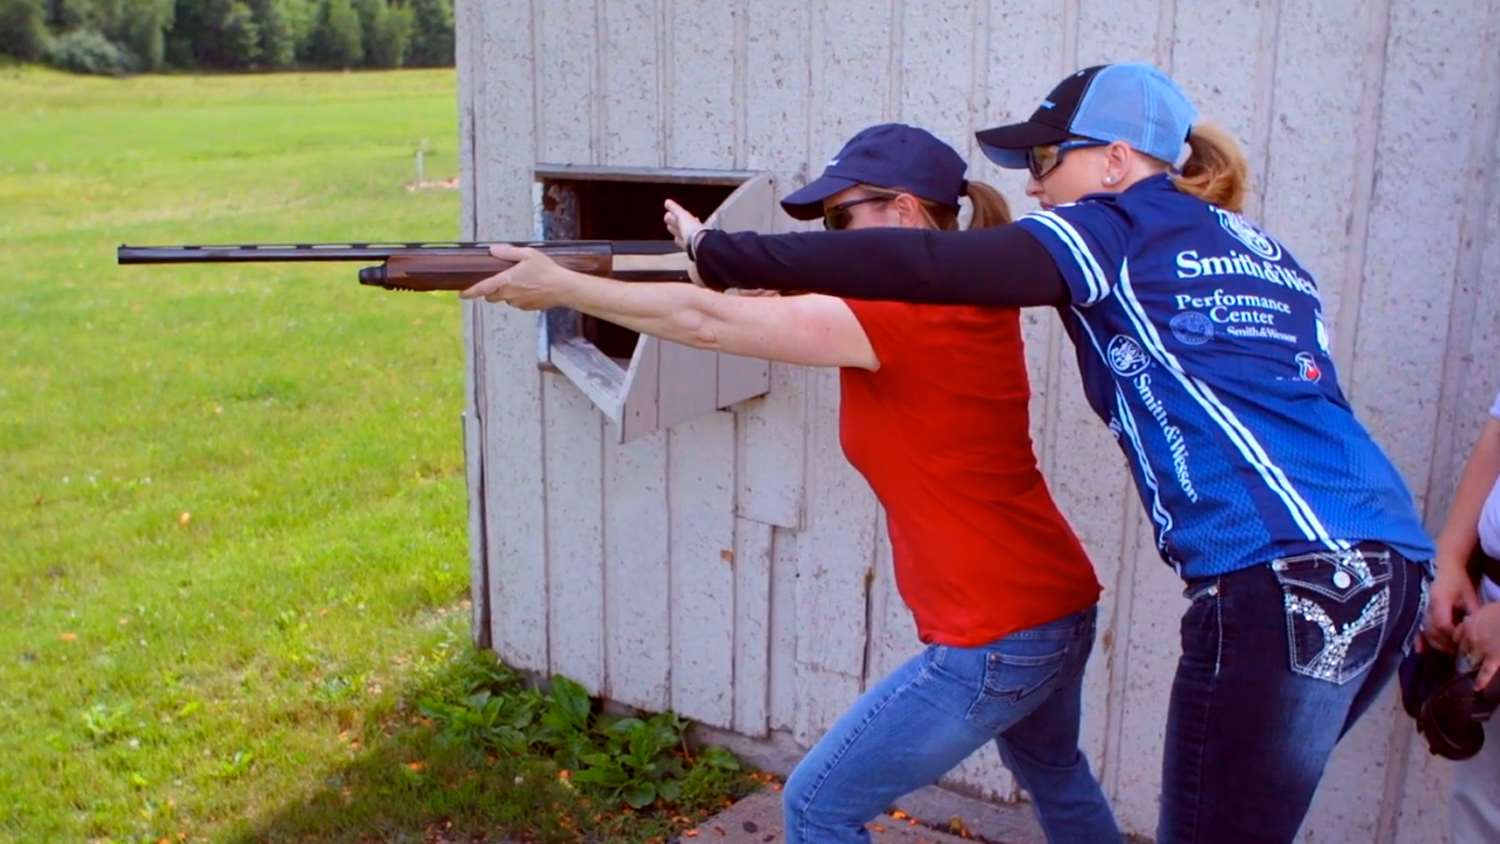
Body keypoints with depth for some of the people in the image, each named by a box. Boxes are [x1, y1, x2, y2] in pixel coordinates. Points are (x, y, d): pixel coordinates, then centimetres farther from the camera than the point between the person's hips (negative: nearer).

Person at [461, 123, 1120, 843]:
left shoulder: (908, 316, -22)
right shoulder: (959, 299, 5)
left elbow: (709, 323, -21)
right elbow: (781, 301, 6)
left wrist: (560, 286, -13)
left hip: (995, 641, -10)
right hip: (1061, 609, 10)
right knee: (1052, 769, 35)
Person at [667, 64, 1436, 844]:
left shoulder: (1121, 229, -1)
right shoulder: (1258, 249, 23)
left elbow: (917, 265, -9)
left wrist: (719, 255, -4)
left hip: (1285, 580, -9)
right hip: (1381, 570, 9)